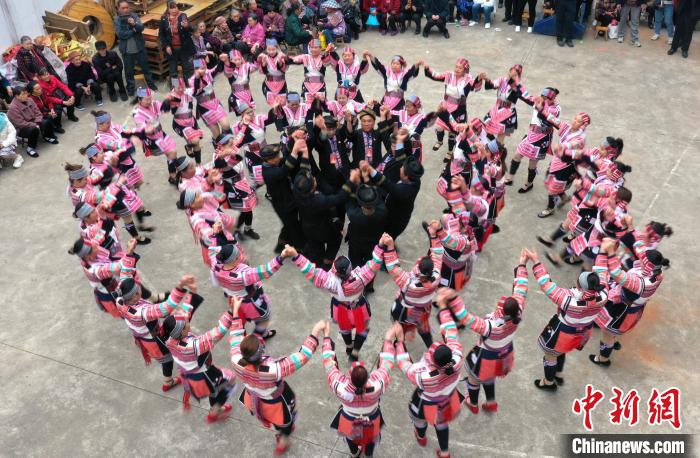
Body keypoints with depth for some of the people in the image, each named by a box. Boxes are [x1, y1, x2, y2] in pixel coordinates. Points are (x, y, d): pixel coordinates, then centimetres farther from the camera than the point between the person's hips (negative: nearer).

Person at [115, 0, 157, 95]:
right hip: (127, 50, -1)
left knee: (146, 67, 14)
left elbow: (141, 28, -11)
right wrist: (133, 31, -13)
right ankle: (130, 88, 23)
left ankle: (151, 84, 32)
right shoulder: (117, 19, -4)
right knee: (129, 70, 9)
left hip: (140, 47, 1)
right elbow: (120, 34, -15)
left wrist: (134, 24, -31)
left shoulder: (134, 16, 1)